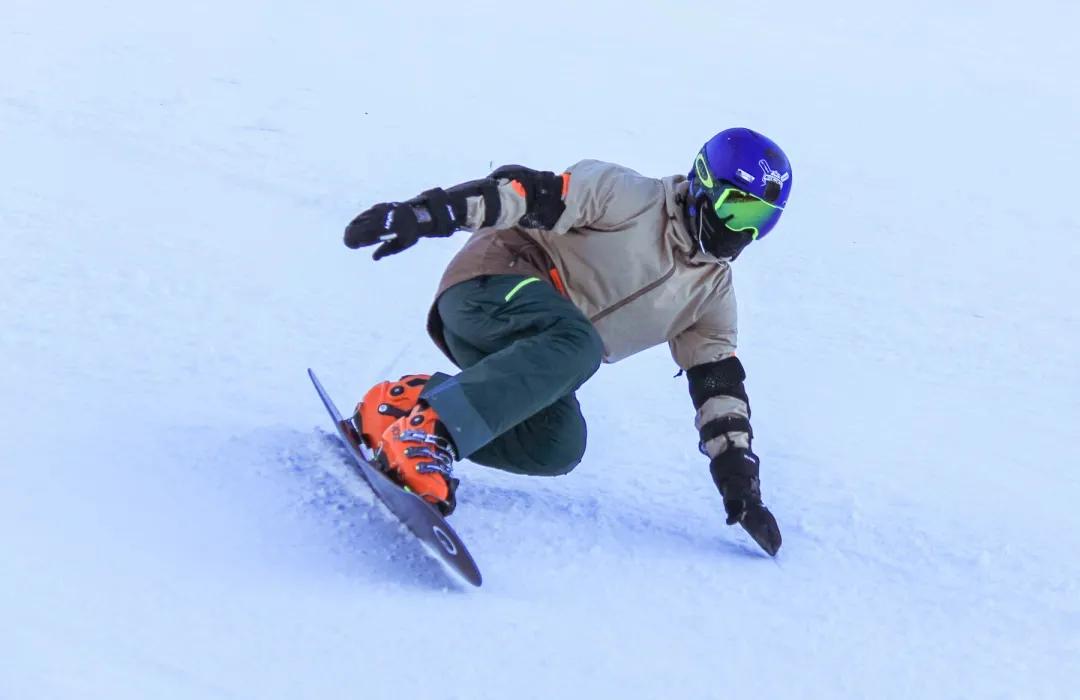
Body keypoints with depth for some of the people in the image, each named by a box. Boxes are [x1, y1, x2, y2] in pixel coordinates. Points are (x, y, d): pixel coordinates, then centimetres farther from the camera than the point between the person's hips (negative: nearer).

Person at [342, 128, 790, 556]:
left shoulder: (713, 291, 16)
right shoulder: (631, 198, -6)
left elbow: (720, 388, 15)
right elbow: (531, 191, -16)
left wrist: (740, 480, 5)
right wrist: (424, 214, -29)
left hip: (523, 348, 7)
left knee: (559, 446, -23)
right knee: (574, 346, -38)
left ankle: (407, 398, -16)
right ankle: (428, 428, -41)